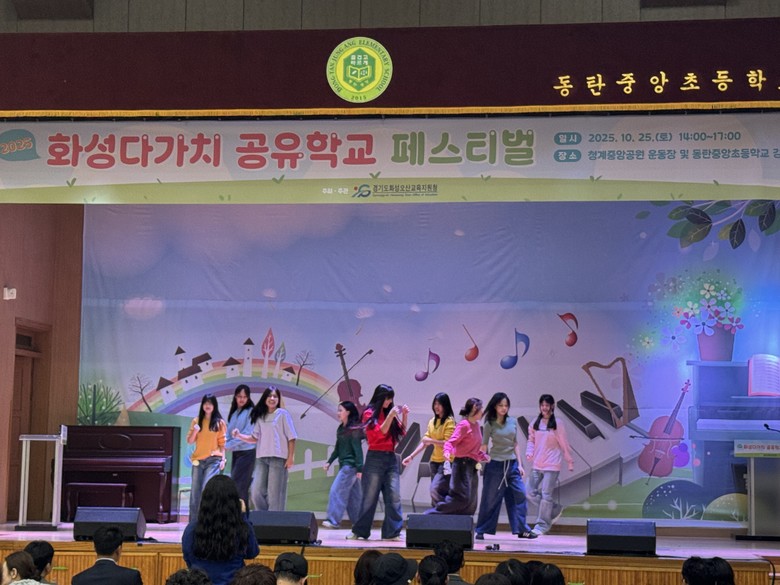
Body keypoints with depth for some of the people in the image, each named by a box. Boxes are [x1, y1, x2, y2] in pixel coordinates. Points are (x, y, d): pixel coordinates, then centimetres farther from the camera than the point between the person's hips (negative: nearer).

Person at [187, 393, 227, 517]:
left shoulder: (219, 423, 5)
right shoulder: (196, 421, 10)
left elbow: (222, 443, 6)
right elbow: (190, 441, 8)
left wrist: (223, 459, -5)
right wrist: (195, 431, -11)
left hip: (213, 459, -3)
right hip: (198, 460, 3)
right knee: (195, 491, 3)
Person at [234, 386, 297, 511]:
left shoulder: (282, 414, 2)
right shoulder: (260, 417, 15)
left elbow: (291, 437, -1)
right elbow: (255, 438, 15)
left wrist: (291, 457, -7)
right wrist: (239, 436, 0)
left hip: (278, 458, -5)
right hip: (261, 458, 5)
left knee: (274, 494, -5)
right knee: (257, 492, 0)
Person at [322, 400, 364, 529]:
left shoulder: (354, 430, -12)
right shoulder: (341, 429, 13)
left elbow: (358, 449, -15)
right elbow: (338, 448, 20)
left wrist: (359, 468, -18)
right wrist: (329, 461, 14)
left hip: (350, 465, -9)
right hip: (344, 465, 9)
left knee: (337, 490, -11)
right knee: (354, 494, 11)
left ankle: (333, 520, -10)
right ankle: (359, 521, 16)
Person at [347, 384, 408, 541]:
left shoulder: (390, 412, 14)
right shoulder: (370, 413, 0)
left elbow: (402, 433, 14)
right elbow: (379, 433, -11)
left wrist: (404, 416, 2)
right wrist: (390, 416, -16)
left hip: (391, 458, 5)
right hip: (375, 458, -5)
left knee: (394, 497, -4)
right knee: (370, 497, -1)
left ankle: (393, 532, -2)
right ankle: (359, 531, 9)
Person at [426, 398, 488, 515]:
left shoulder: (476, 425, 14)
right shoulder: (463, 425, -10)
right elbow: (451, 442, -16)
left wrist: (484, 456, 11)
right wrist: (447, 452, -34)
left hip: (472, 465, 9)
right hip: (462, 463, -9)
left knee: (471, 503, 6)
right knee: (461, 497, -15)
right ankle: (432, 514, -8)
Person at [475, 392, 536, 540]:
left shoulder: (512, 422, 8)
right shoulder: (489, 425, -3)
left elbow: (515, 444, 13)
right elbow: (484, 446, -2)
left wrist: (519, 464, 9)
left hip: (512, 464, 4)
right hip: (496, 465, -4)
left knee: (520, 495, -1)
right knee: (490, 499, 1)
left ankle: (522, 529, 7)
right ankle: (481, 531, 12)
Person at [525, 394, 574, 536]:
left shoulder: (557, 424, -5)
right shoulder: (535, 424, 7)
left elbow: (564, 444, -2)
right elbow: (531, 440, 13)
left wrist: (570, 462, 1)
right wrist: (529, 452, -6)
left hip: (551, 465, -5)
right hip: (537, 465, 6)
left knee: (546, 495, -5)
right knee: (532, 493, 5)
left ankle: (542, 525, 3)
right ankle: (556, 509, 24)